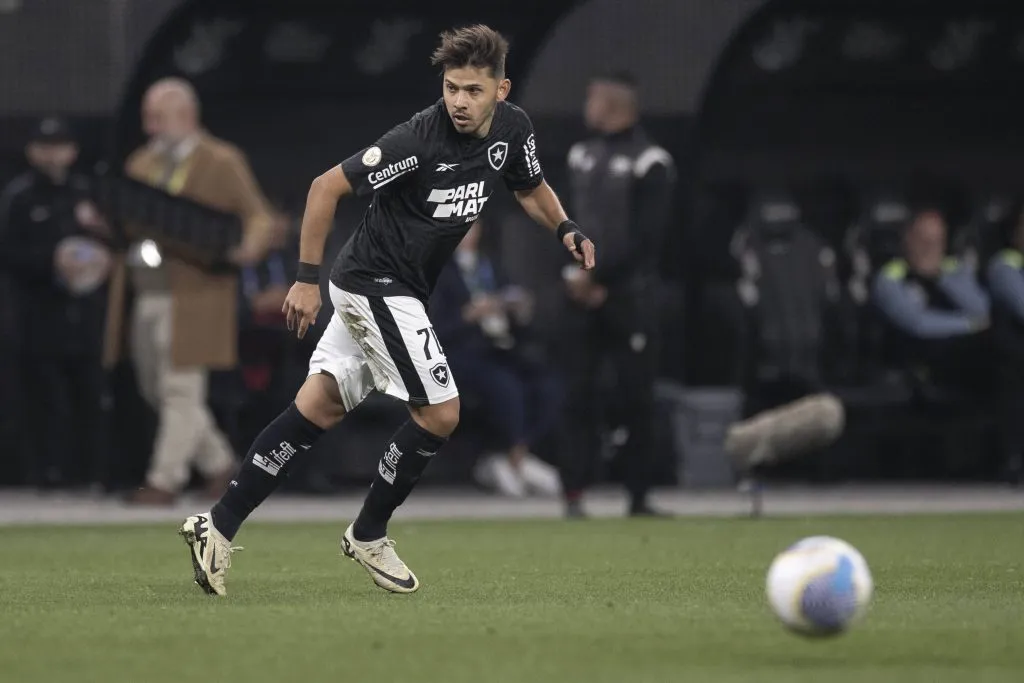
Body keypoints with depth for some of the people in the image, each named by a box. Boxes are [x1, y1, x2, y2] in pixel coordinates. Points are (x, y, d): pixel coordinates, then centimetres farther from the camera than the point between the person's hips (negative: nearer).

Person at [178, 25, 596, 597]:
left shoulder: (512, 128, -2)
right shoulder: (420, 139, -25)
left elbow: (531, 187, 18)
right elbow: (327, 187, -20)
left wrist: (565, 228, -2)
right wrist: (307, 278, -19)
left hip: (392, 289, 8)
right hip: (377, 285, -8)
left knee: (320, 406, 5)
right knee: (440, 413, -7)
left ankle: (219, 526, 5)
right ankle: (369, 536, 12)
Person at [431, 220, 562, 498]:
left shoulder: (487, 267, 20)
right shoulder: (436, 272, 1)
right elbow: (435, 332, -11)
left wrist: (520, 315, -1)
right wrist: (469, 316, -22)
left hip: (498, 351, 6)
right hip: (460, 356, -6)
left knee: (548, 387, -20)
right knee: (505, 386, -36)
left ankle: (503, 463, -15)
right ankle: (519, 462, -21)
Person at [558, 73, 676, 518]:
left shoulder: (649, 163, -6)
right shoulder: (580, 156, 15)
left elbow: (645, 236, -11)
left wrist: (598, 277, -12)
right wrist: (573, 273, -1)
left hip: (628, 294, -5)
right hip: (582, 295, 5)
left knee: (636, 397, -2)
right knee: (579, 393, 1)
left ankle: (639, 497, 3)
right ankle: (574, 494, 2)